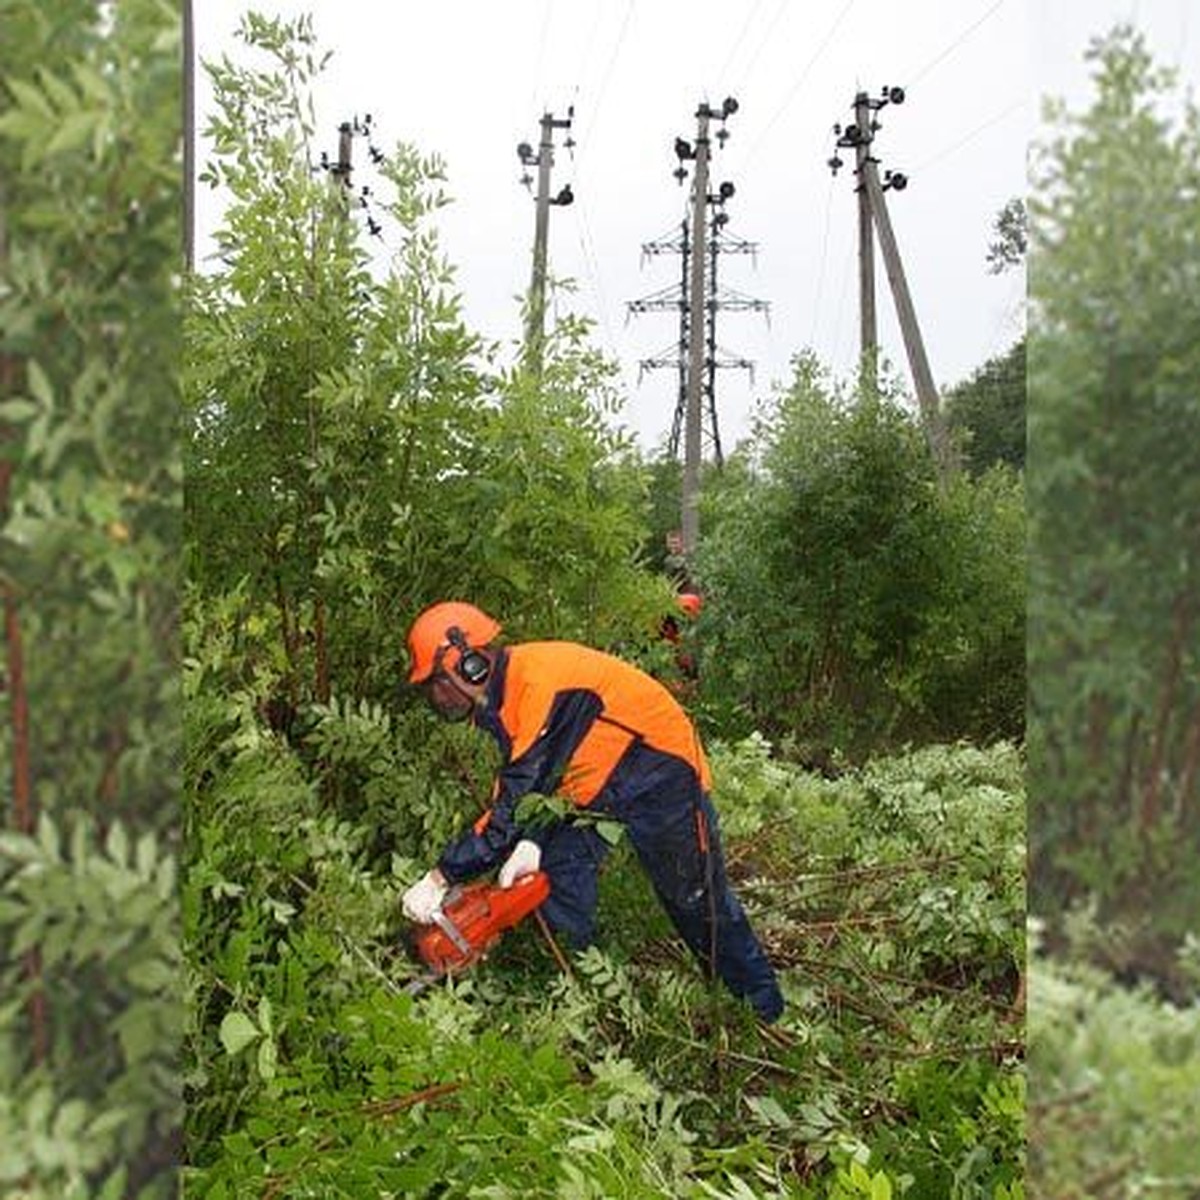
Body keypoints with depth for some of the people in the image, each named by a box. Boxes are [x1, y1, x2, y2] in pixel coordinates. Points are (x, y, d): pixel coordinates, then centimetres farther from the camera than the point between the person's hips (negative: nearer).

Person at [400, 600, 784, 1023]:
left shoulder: (539, 684, -34)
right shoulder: (504, 692, -4)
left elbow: (514, 804, -35)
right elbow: (524, 779, -3)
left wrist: (439, 879, -31)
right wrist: (532, 845, -22)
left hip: (661, 778, -8)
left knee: (698, 902, 6)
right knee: (559, 883, 1)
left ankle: (766, 1011, 27)